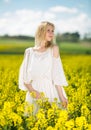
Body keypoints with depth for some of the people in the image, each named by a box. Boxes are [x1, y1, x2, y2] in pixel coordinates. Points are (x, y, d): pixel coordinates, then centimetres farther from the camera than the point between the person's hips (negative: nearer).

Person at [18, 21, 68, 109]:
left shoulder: (54, 49, 1)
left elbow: (57, 74, -3)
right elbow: (25, 76, 4)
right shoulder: (29, 52, 5)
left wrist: (62, 96, -9)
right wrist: (32, 91, -13)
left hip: (50, 92, -1)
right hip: (34, 94, 1)